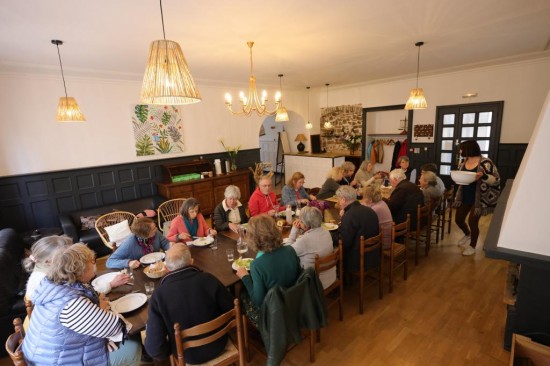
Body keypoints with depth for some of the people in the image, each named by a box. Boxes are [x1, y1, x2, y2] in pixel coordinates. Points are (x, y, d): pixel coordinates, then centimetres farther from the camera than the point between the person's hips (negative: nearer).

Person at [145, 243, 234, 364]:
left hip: (188, 356, 0)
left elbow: (154, 349, -22)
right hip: (218, 345, 1)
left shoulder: (158, 295, -24)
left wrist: (170, 349, 1)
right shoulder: (208, 279, -22)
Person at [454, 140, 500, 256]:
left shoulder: (485, 163, -16)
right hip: (464, 196, 7)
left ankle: (472, 246, 21)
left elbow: (496, 180, -17)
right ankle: (468, 235, 44)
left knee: (472, 221, -3)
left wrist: (483, 176, -33)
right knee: (458, 219, 12)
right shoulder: (463, 162, 4)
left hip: (478, 198, -7)